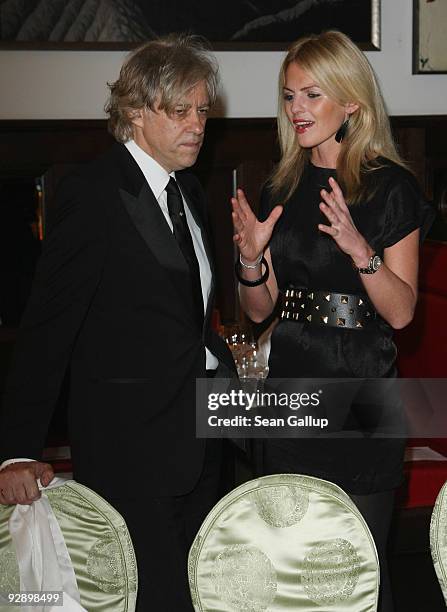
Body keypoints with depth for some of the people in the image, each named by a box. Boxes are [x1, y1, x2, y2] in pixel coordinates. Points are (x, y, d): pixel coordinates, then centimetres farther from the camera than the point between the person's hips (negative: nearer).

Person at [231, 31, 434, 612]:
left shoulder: (391, 187, -7)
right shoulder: (282, 188, 8)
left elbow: (401, 311, -10)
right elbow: (260, 308, 11)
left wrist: (360, 250, -25)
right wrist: (252, 257, -9)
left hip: (361, 394, -4)